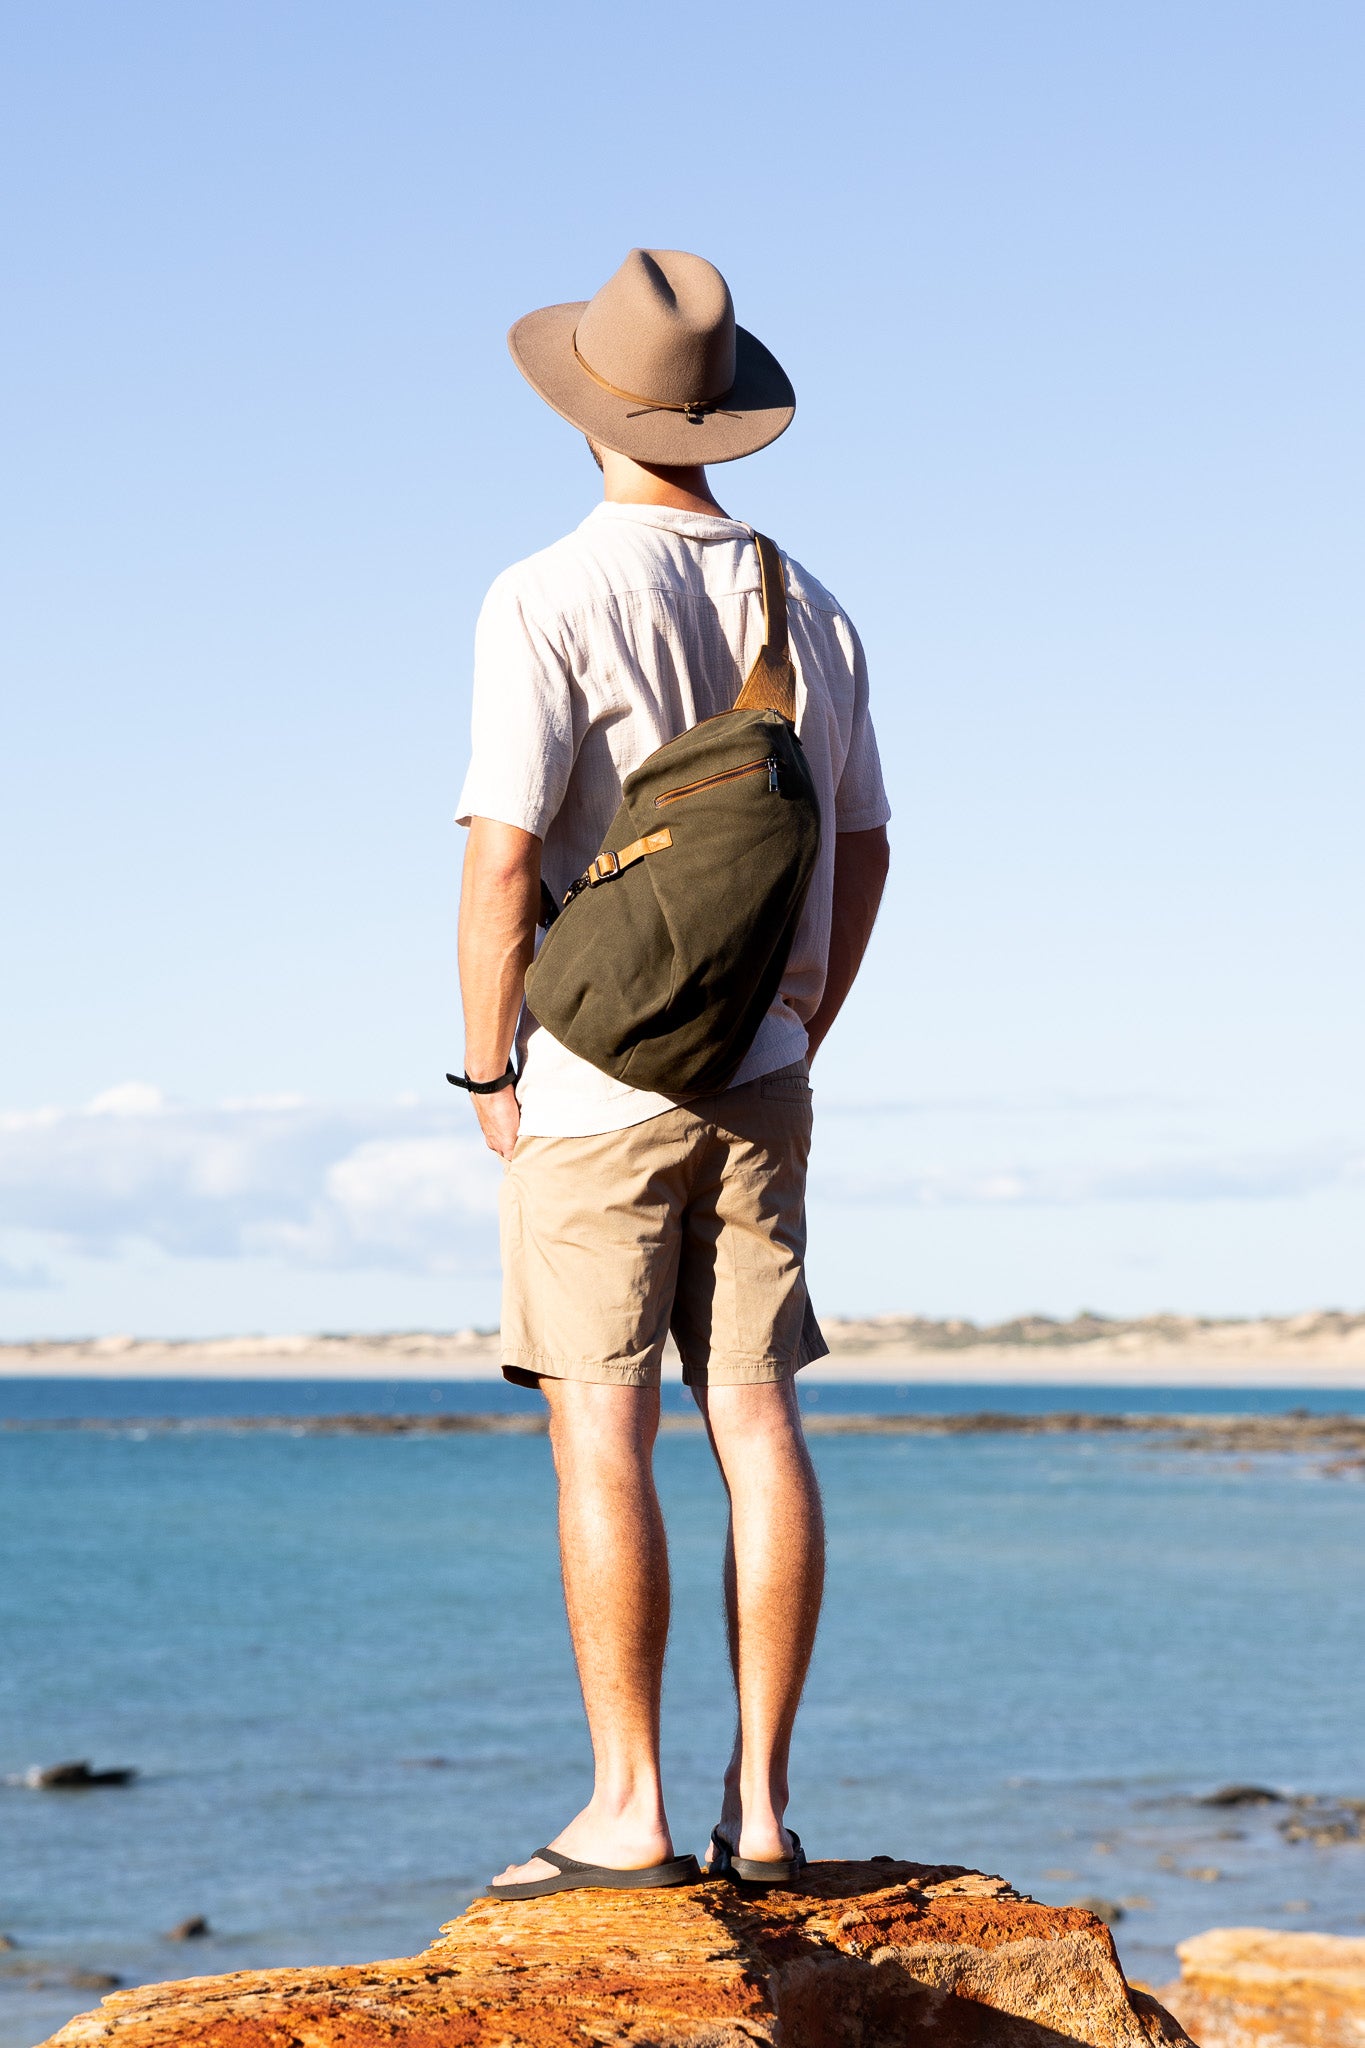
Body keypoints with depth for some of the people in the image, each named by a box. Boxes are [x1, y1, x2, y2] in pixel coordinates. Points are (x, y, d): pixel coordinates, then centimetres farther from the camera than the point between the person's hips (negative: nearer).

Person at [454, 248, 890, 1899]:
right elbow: (861, 853, 14)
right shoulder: (806, 610, 8)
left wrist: (489, 1074, -6)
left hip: (597, 1077, -5)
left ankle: (627, 1814, -4)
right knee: (755, 1422, 4)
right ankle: (758, 1808, 5)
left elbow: (504, 856, -17)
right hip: (754, 1079, 5)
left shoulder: (550, 602, -11)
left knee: (602, 1438, -3)